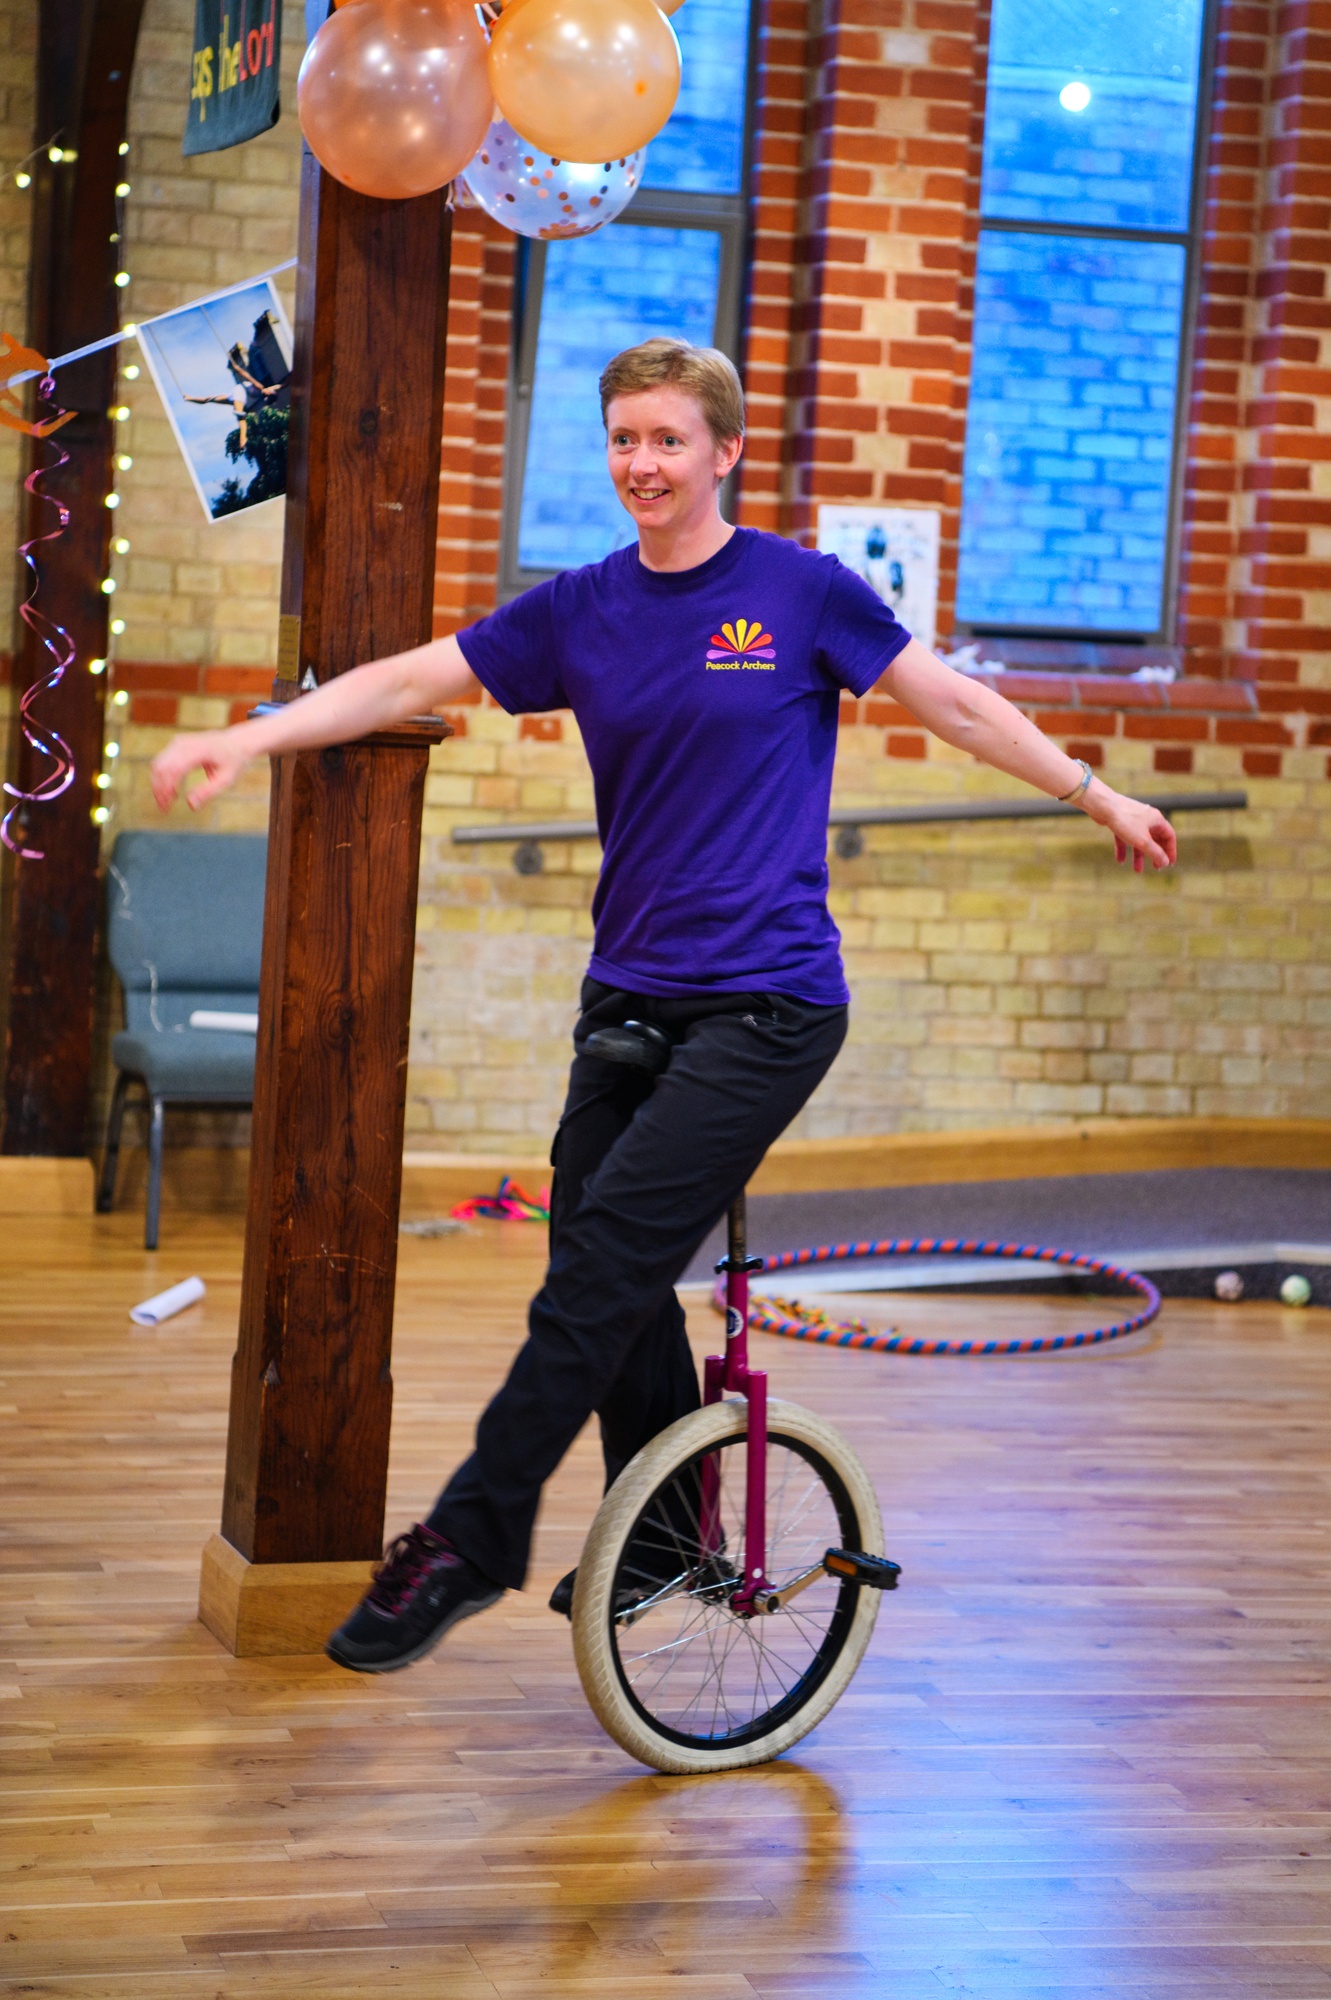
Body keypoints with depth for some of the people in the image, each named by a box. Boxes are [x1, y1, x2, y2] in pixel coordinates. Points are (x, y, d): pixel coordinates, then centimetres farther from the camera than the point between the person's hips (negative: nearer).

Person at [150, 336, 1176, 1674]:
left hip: (763, 1008, -5)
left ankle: (470, 1538, -6)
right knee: (611, 1279, 8)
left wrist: (1099, 797, 12)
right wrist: (242, 739, -6)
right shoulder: (579, 611, 8)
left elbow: (956, 706, 6)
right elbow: (409, 682, 5)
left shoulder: (798, 591, -2)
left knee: (602, 1267, -14)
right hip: (629, 1001, 6)